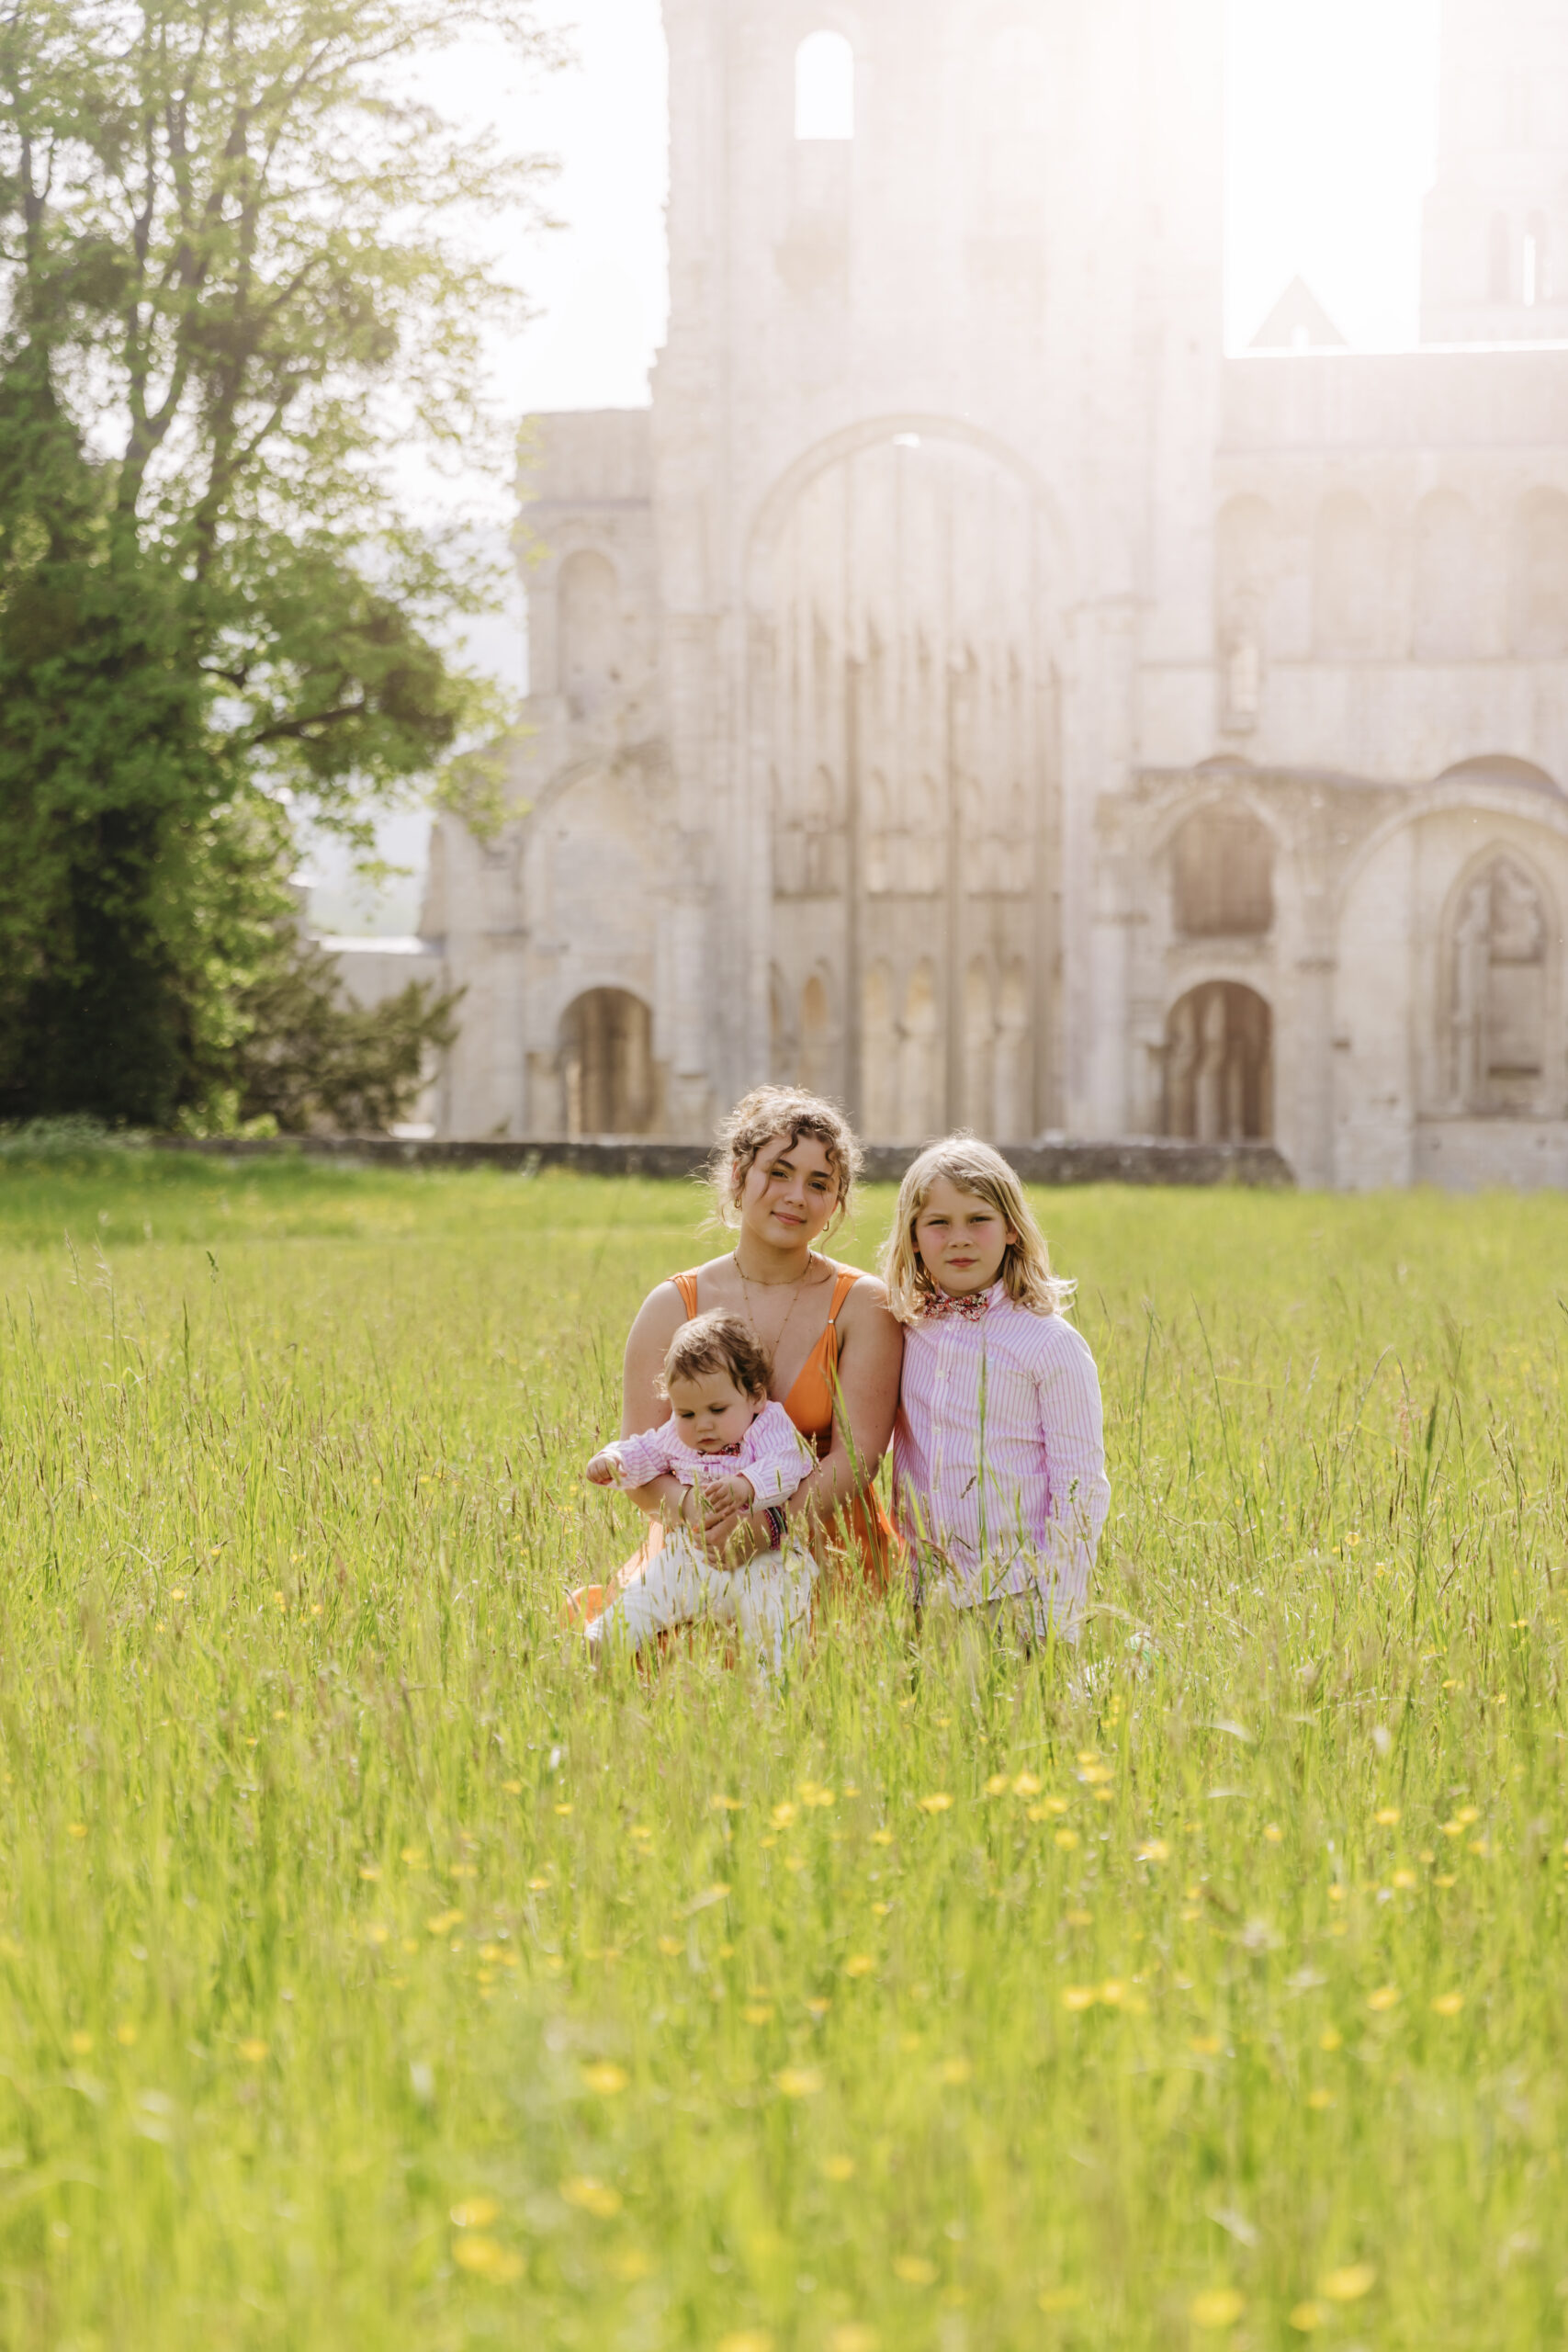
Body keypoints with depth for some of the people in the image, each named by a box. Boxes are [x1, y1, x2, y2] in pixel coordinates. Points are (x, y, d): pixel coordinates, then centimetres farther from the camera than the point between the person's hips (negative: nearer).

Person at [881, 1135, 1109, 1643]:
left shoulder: (1052, 1345, -7)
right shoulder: (908, 1334, 7)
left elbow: (1082, 1490, -7)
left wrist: (1059, 1618, -12)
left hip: (1019, 1598, -4)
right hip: (927, 1597, 4)